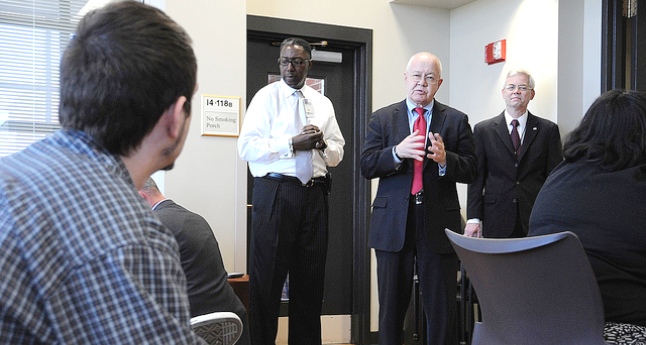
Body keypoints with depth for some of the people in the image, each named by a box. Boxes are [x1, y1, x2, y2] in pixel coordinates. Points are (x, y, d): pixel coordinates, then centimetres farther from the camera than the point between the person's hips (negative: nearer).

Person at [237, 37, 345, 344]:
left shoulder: (323, 104, 15)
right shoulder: (266, 97, 2)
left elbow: (337, 154, 16)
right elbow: (247, 147, -9)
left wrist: (322, 144, -6)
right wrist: (293, 144, -15)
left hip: (314, 195, 5)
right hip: (275, 193, -4)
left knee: (310, 278, 11)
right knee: (267, 277, 1)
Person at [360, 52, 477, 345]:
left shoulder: (456, 120, 7)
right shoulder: (382, 118, 7)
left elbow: (470, 170, 1)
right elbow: (367, 166, -2)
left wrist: (445, 159, -19)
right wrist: (397, 152, -20)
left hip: (439, 224, 0)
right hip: (393, 224, 1)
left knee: (442, 308, 5)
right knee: (391, 306, 11)